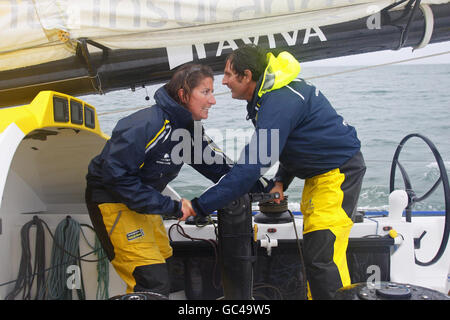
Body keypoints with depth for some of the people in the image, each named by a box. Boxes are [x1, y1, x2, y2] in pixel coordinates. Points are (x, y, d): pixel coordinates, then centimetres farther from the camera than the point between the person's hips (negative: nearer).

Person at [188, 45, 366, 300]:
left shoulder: (278, 103, -27)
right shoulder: (276, 91, 6)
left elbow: (251, 168, -31)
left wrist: (199, 206, -26)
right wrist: (281, 181, 5)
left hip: (340, 171, -10)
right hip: (319, 173, 10)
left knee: (321, 257, -15)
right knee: (313, 251, 12)